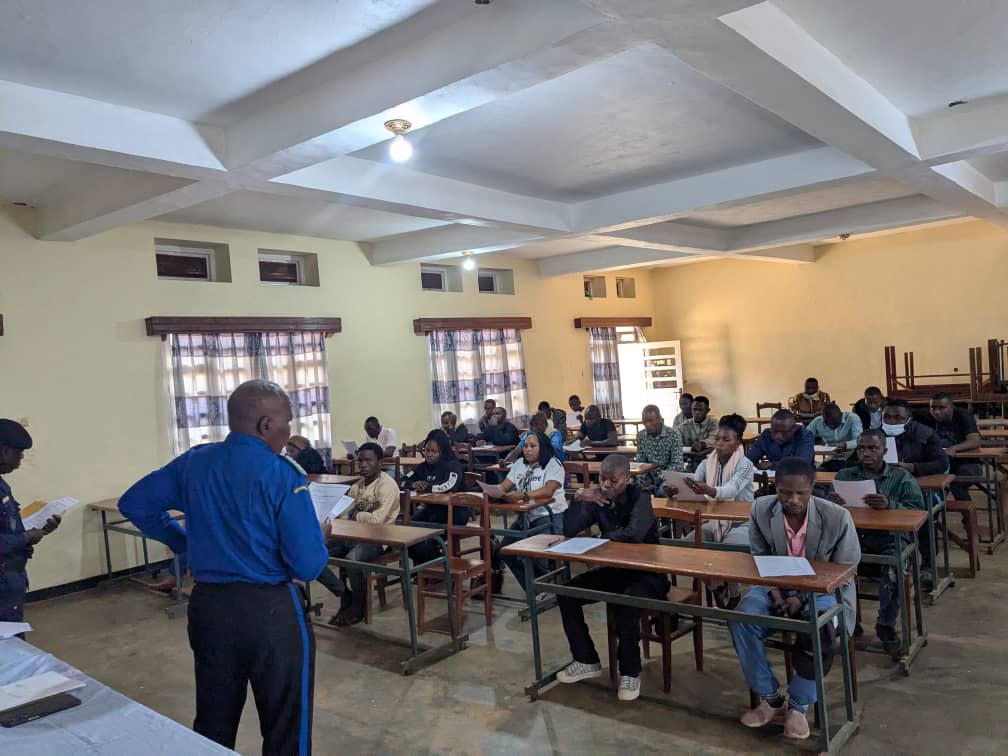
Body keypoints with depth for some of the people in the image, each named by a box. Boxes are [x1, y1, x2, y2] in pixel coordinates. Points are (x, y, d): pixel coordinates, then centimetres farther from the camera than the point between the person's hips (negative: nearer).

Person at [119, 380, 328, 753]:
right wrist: (318, 537, 2)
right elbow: (309, 566, -19)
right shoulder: (282, 473, -17)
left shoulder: (193, 462, 2)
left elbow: (133, 504, 15)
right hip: (271, 611, -6)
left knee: (213, 725, 22)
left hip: (207, 605, 6)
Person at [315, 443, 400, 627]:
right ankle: (345, 595, 6)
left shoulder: (387, 485, -11)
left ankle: (358, 607, -7)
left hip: (376, 539, -7)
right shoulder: (357, 486, 13)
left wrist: (355, 515, -7)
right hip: (353, 536, 8)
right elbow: (345, 514, 10)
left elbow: (377, 519, -22)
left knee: (352, 560, -37)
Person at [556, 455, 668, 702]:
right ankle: (587, 661, 6)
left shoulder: (639, 497, -15)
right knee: (566, 593, -10)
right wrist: (578, 499, -22)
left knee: (625, 604, -35)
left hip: (647, 571, -6)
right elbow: (569, 531, -7)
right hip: (614, 569, 6)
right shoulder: (598, 499, 0)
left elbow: (633, 534, -32)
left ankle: (630, 672, -10)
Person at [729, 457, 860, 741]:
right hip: (775, 585, 3)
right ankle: (770, 698, -5)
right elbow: (759, 558, 3)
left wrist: (803, 597, -20)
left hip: (824, 589, -2)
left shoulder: (837, 517, -18)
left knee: (819, 632, -34)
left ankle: (799, 705, -9)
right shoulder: (761, 509, -10)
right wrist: (774, 592, -15)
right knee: (741, 619, -25)